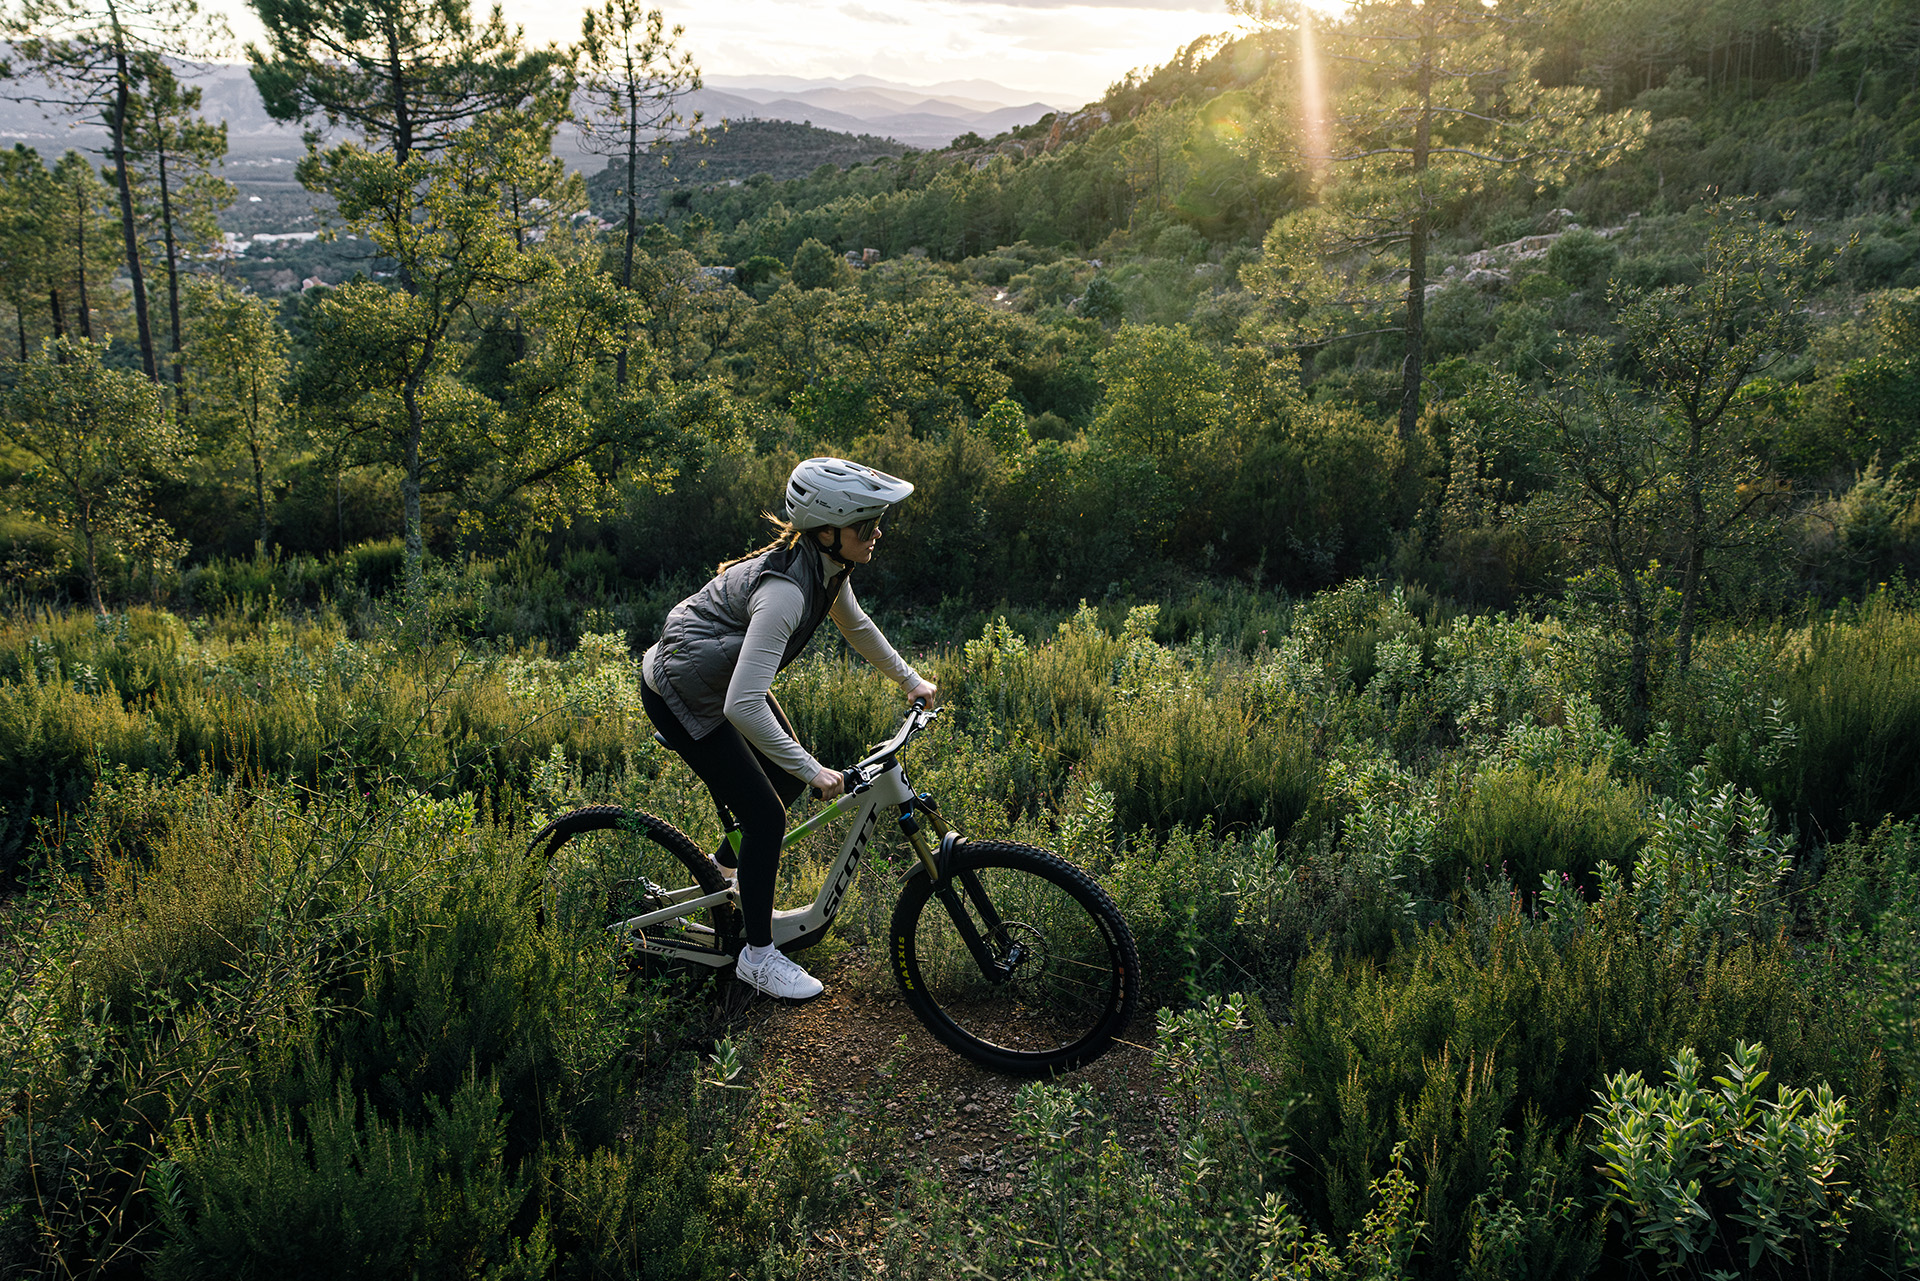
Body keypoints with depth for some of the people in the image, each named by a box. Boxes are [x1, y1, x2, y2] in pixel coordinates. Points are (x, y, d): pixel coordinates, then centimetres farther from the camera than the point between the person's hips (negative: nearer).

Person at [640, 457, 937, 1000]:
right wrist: (812, 770, -33)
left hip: (720, 672, 9)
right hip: (680, 694, -9)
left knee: (785, 778, 18)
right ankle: (758, 955, 11)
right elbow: (743, 706, -40)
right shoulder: (785, 589, -35)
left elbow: (856, 625, 15)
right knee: (767, 816, -6)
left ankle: (741, 868, 42)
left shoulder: (827, 565, -8)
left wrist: (910, 680, 21)